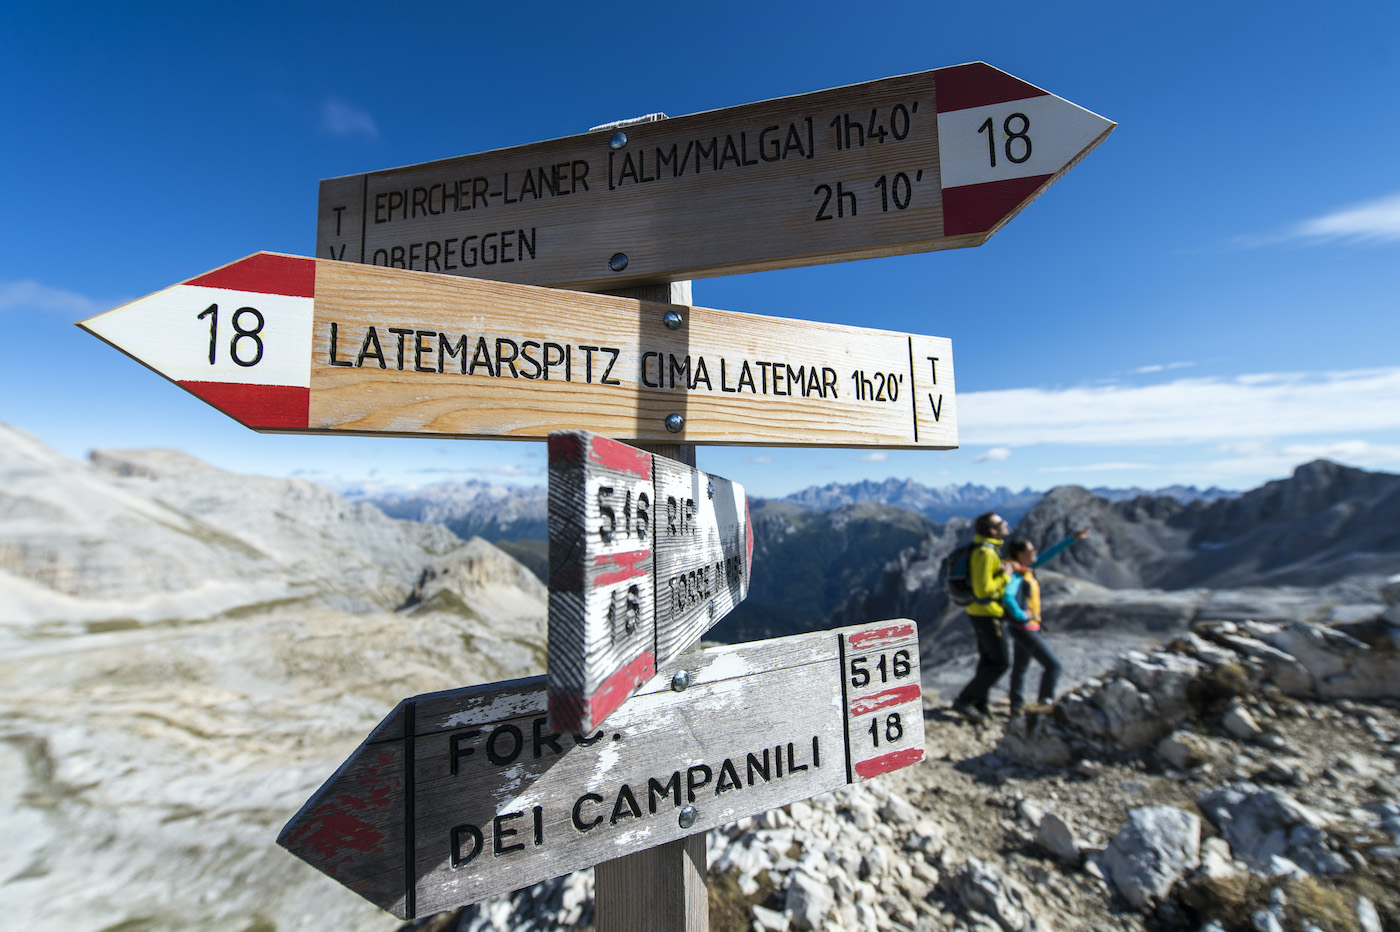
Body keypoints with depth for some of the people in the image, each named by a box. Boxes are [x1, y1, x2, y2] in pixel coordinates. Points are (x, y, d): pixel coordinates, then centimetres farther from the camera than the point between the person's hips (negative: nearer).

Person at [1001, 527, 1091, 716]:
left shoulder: (1027, 568, 6)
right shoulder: (1016, 575, -21)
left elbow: (1049, 555, 13)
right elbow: (1007, 597, -37)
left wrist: (1072, 538, 14)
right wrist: (1020, 616, -26)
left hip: (1027, 627, 9)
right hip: (1023, 628, -9)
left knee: (1021, 667, 16)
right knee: (1053, 665, -3)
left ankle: (1017, 707, 27)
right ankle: (1045, 701, 12)